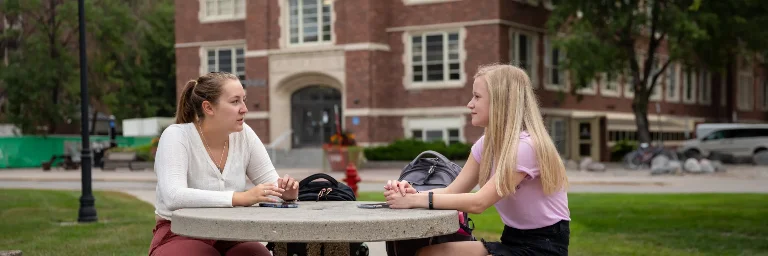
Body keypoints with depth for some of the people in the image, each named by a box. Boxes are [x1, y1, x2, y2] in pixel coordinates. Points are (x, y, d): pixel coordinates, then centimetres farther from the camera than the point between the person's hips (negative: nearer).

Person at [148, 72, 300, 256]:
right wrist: (241, 198, -37)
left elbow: (271, 183, 5)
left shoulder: (244, 134, 0)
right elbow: (174, 197, -30)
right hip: (180, 236, -4)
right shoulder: (176, 136, -15)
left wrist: (285, 192, -20)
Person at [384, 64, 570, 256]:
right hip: (512, 239, 8)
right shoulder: (487, 143, 7)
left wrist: (415, 200, -25)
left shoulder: (526, 146, -20)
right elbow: (453, 190, 2)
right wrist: (412, 193, -18)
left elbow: (478, 202, -25)